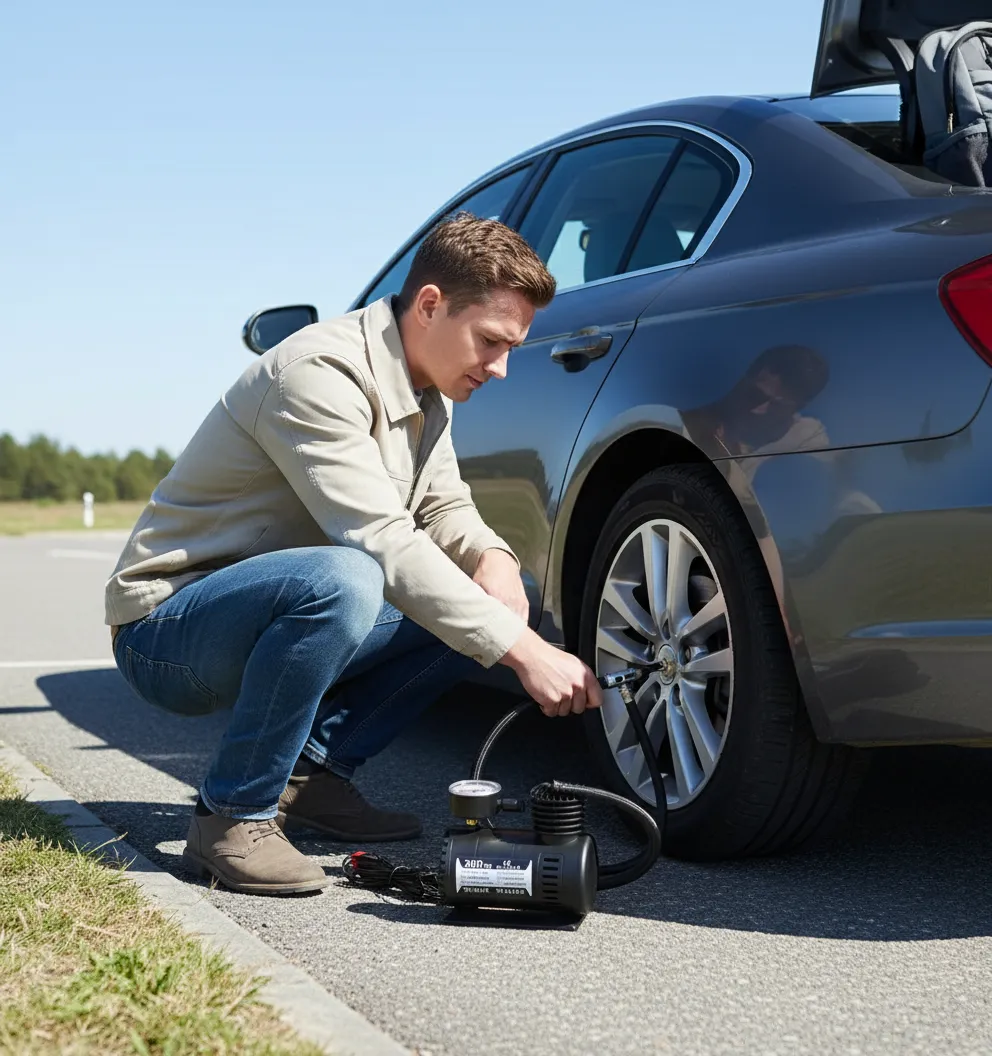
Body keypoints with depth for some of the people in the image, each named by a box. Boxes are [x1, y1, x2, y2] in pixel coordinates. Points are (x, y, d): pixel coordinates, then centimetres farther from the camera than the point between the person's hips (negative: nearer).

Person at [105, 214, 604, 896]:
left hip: (261, 621, 9)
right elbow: (382, 542, -32)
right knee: (342, 580, -37)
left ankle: (314, 776, 3)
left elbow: (444, 508, 12)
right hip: (163, 629, -9)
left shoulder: (427, 391, 5)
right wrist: (524, 651, -33)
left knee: (470, 601, -2)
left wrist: (492, 557, -12)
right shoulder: (319, 374, -25)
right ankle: (234, 815, -19)